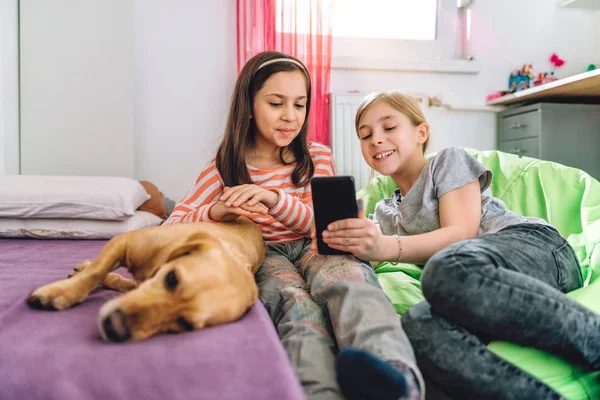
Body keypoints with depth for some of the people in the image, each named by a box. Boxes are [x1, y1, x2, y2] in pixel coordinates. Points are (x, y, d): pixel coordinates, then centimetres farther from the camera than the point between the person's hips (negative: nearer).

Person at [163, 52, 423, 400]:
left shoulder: (318, 157, 13)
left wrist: (275, 198, -16)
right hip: (263, 254, 0)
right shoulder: (224, 169, 12)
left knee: (347, 275, -37)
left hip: (314, 246, 0)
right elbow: (172, 227, 6)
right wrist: (215, 212, -18)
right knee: (297, 301, -36)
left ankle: (392, 372, -59)